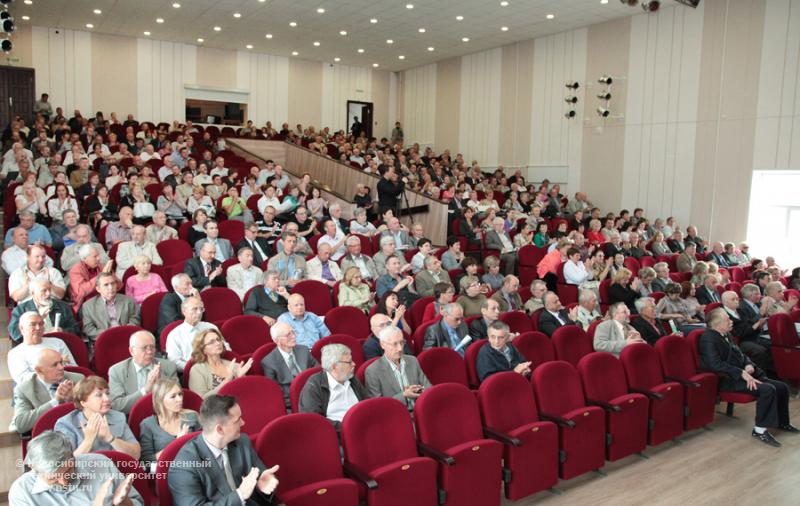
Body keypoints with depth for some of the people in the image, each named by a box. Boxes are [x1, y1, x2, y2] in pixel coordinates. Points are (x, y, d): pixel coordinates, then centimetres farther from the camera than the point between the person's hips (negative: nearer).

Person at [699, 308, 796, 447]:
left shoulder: (726, 334, 13)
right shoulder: (708, 339, -17)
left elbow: (739, 354, 20)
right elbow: (716, 364, -26)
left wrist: (749, 365, -2)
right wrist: (742, 373, -26)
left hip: (744, 374, 10)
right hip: (729, 380, -9)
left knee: (782, 387, 4)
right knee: (768, 390, -27)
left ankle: (782, 422, 26)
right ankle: (760, 430, -15)